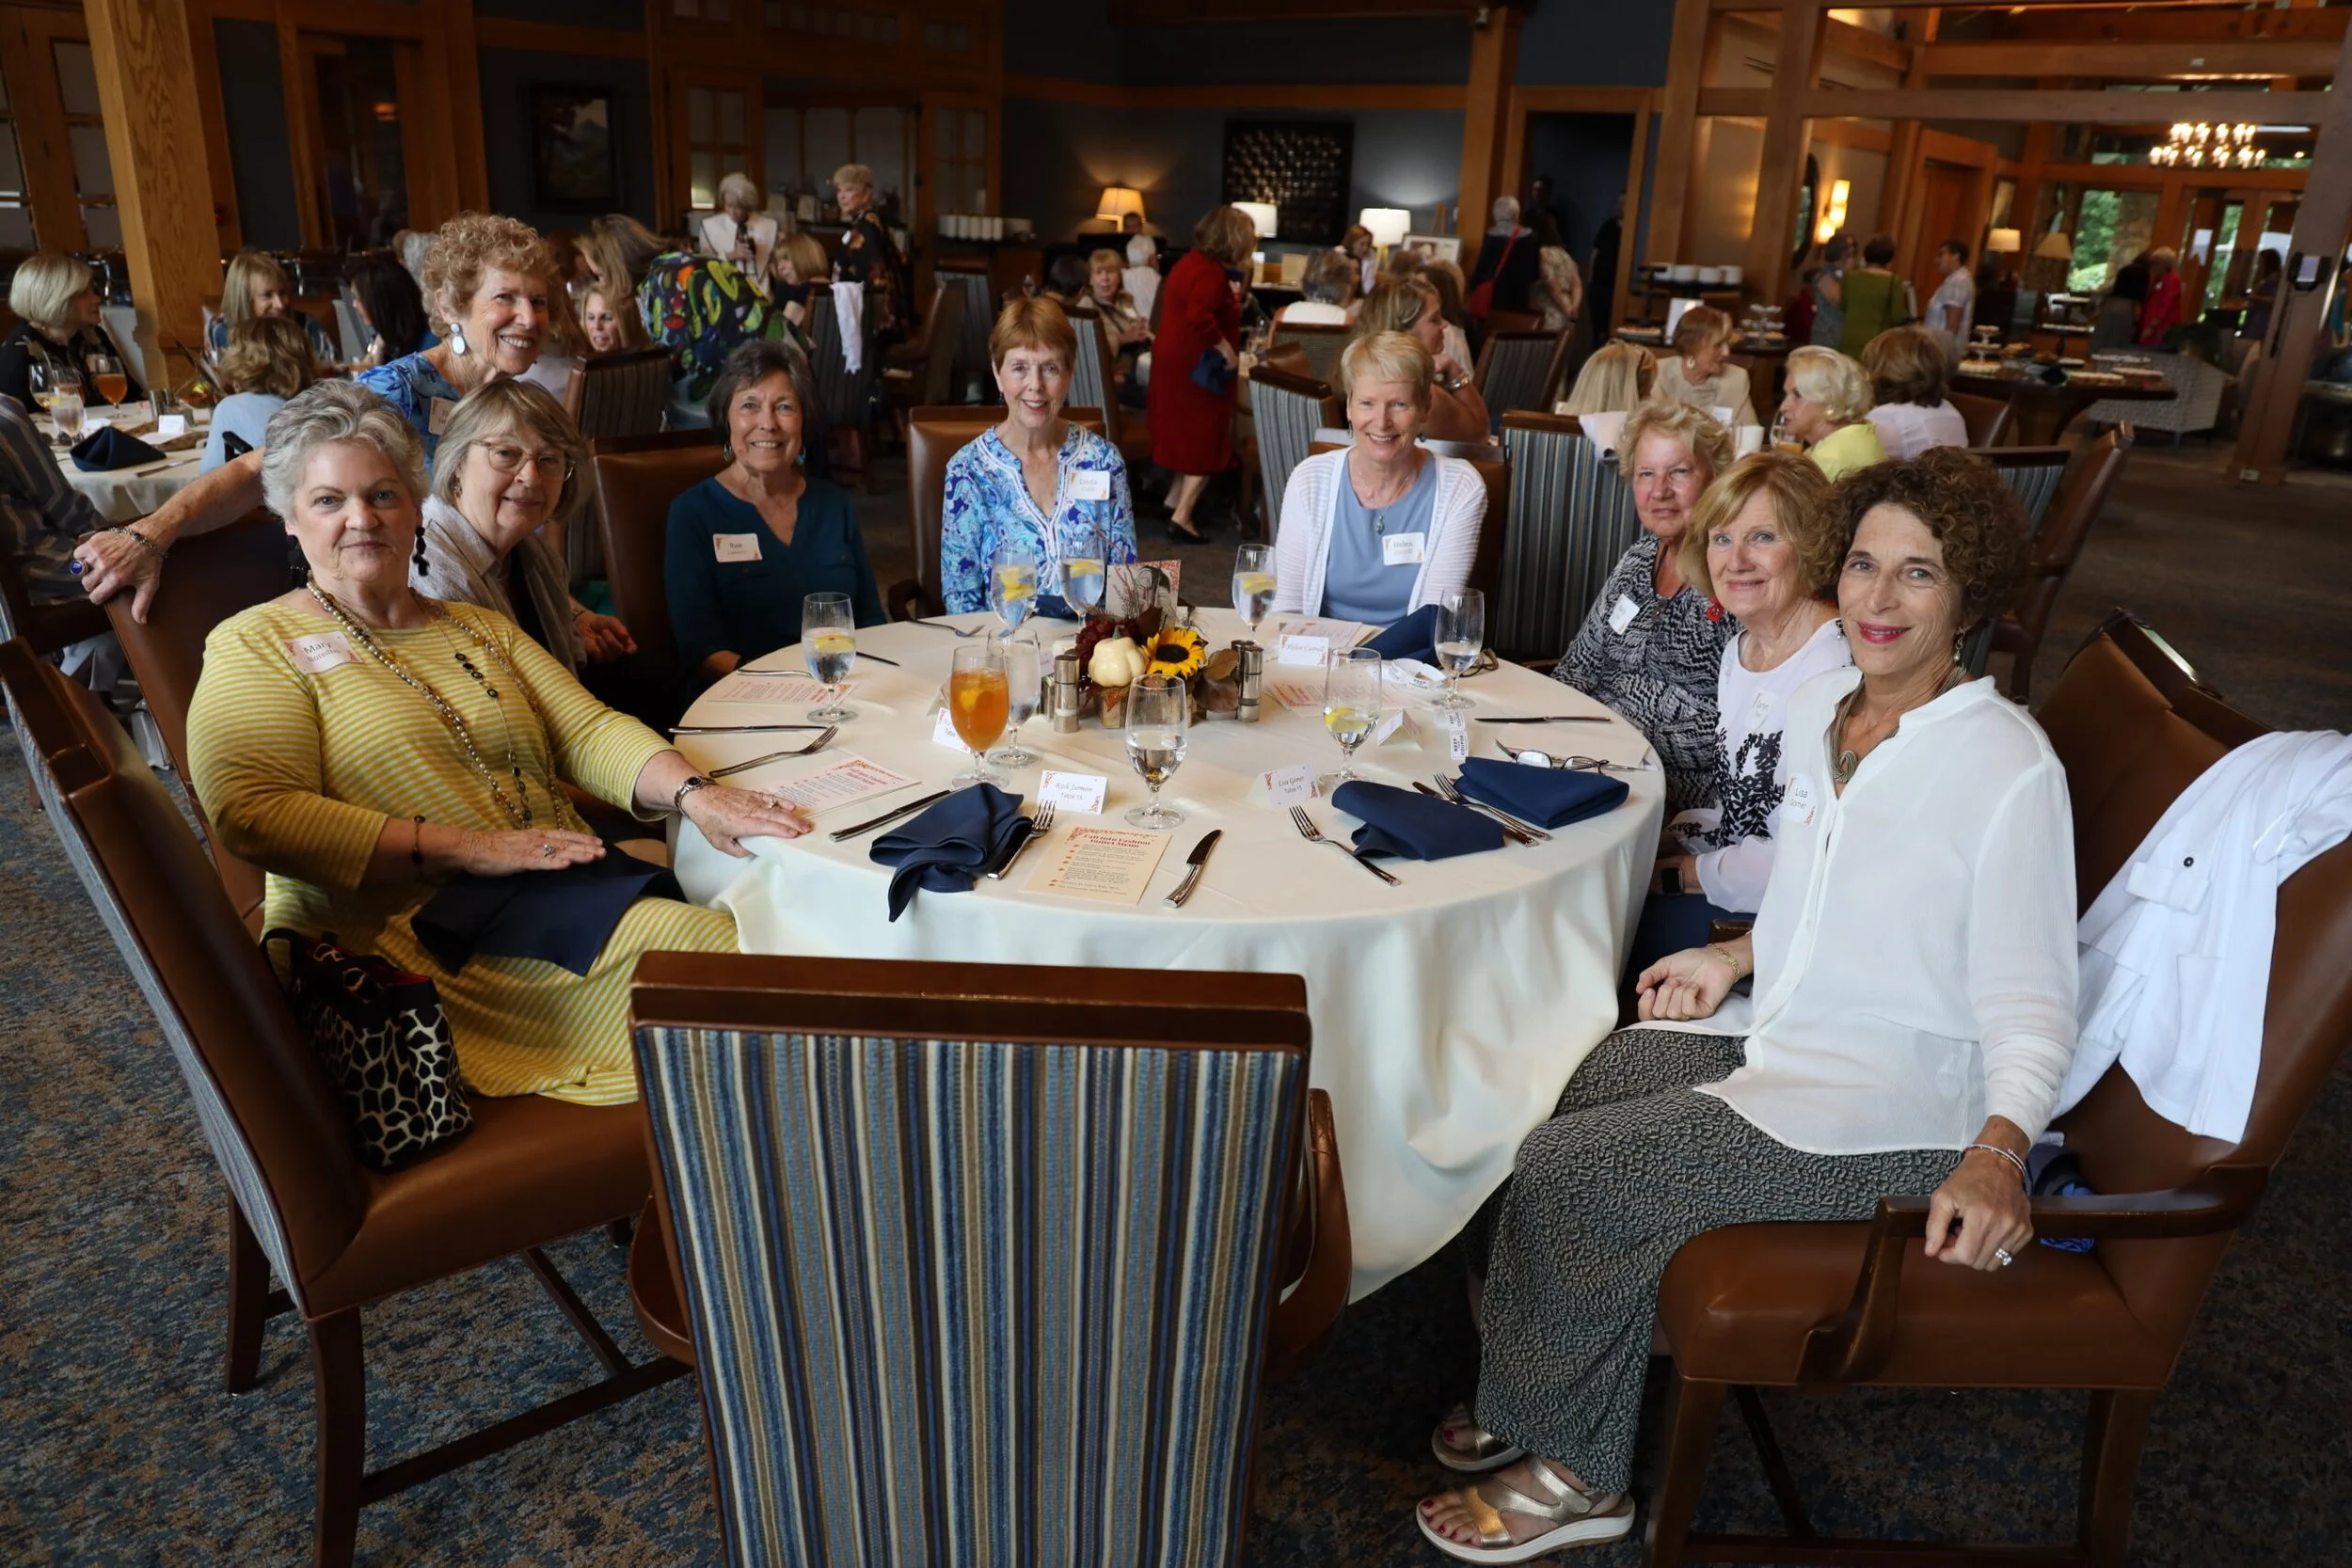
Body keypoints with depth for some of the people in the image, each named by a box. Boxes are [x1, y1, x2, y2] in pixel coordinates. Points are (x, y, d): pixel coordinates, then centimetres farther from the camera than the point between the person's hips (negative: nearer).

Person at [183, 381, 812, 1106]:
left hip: (569, 895, 6)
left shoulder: (481, 630, 23)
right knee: (700, 946, -27)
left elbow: (589, 732, 10)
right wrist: (466, 848, -18)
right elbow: (252, 813, -10)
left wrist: (694, 794, -11)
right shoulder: (256, 645, 6)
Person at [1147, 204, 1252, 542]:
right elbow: (1199, 320, -34)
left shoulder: (1192, 261, 10)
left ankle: (1174, 503, 25)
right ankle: (1182, 516, -1)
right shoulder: (1210, 272, -21)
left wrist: (1230, 296, 15)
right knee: (1206, 442, 0)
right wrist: (1227, 352, -25)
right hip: (1198, 369, -10)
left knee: (1190, 438, 20)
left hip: (1178, 363, 10)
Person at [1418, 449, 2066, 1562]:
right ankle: (1535, 1387, 13)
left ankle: (1577, 1475, 9)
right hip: (1778, 1038, 7)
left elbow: (2031, 1005, -15)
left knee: (1562, 1174, -16)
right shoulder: (1817, 708, 6)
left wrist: (1997, 1151, -31)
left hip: (1892, 1104, -7)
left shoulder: (2008, 768, -17)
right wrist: (1737, 957, 8)